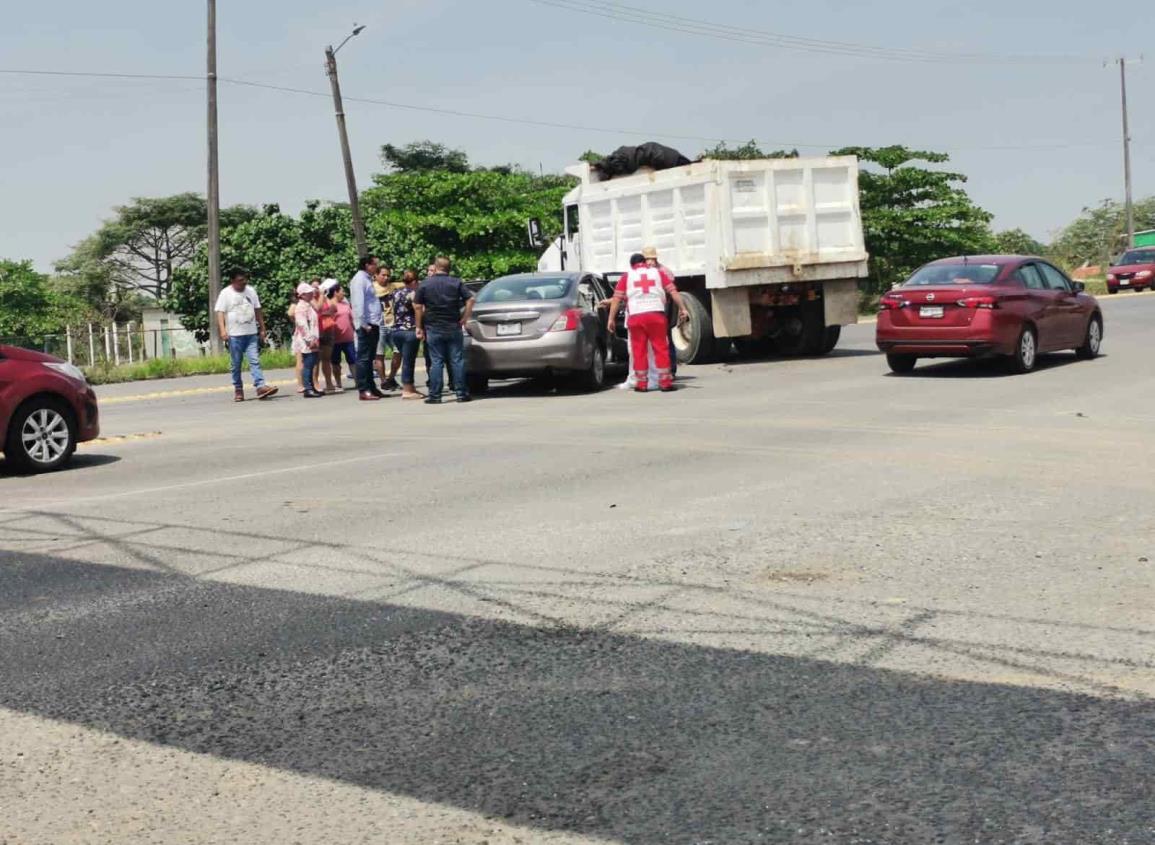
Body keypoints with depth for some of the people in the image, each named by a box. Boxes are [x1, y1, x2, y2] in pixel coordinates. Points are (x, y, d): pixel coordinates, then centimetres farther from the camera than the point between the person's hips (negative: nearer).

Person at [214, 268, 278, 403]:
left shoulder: (251, 291, 10)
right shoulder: (226, 294, -3)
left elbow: (258, 311, 17)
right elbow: (220, 313, -9)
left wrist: (262, 329, 15)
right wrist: (223, 330, -22)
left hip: (252, 334, 3)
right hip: (234, 335, -3)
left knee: (255, 361, -8)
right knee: (236, 364, 5)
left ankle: (260, 386, -16)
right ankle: (238, 390, 13)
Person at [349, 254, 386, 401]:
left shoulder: (367, 279, 18)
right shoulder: (359, 279, -10)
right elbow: (359, 303, -19)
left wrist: (375, 324, 13)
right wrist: (364, 324, -21)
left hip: (373, 324, 9)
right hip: (366, 325, -9)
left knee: (369, 358, 14)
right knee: (364, 358, -6)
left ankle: (371, 387, 20)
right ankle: (363, 390, -5)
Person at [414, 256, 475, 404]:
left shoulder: (425, 284, 1)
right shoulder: (457, 282, 2)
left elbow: (417, 306, -2)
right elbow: (470, 299, -5)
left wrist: (419, 327, 4)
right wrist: (464, 318, 0)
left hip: (433, 328, 0)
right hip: (453, 327, 0)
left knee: (436, 362, 2)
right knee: (457, 361, 4)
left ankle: (435, 396, 1)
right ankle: (461, 393, 5)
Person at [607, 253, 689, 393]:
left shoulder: (626, 277, 12)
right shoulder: (658, 273, 15)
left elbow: (617, 298, 6)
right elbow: (673, 292, 7)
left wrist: (611, 318, 9)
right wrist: (682, 309, 8)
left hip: (636, 316, 0)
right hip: (656, 314, 0)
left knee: (639, 350, 7)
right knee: (661, 348, 6)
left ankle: (641, 384, 9)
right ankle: (665, 382, 6)